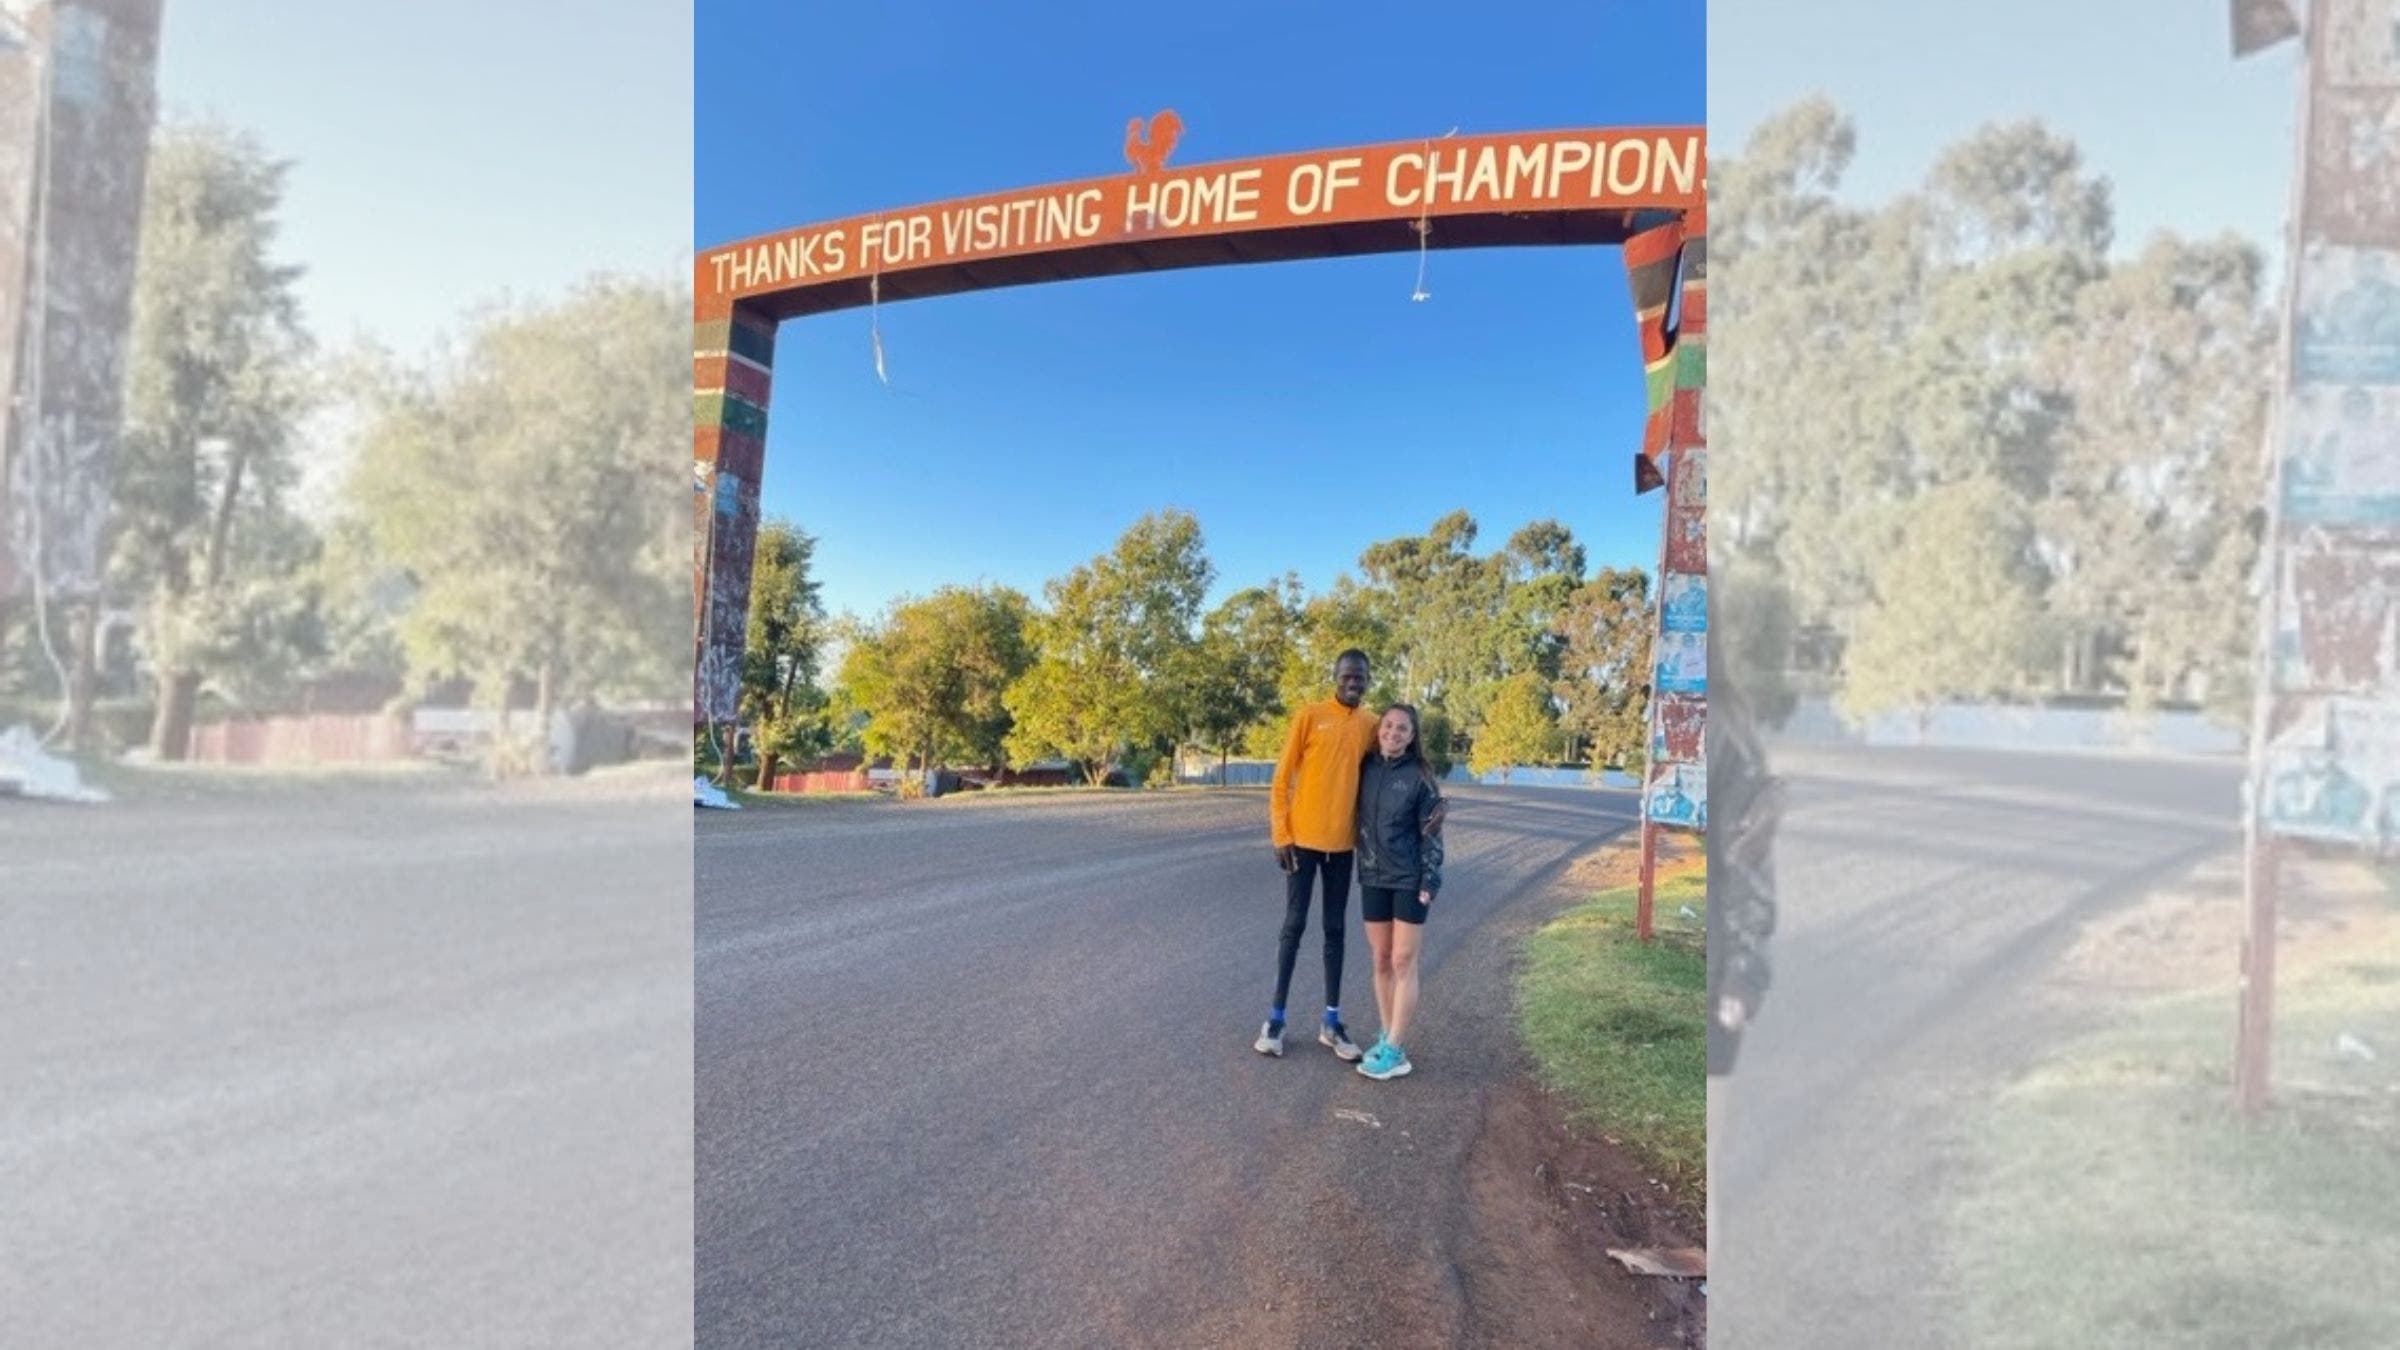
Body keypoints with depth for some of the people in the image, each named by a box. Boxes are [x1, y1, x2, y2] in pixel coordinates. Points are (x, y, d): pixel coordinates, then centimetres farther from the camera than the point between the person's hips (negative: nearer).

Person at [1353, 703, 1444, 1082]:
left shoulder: (1420, 776, -6)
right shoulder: (1365, 768, 4)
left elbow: (1431, 834, -6)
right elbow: (1355, 814, 13)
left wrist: (1429, 883, -10)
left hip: (1410, 880, -4)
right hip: (1372, 878, 4)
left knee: (1403, 962, -2)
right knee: (1381, 961, 9)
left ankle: (1395, 1051, 0)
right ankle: (1388, 1039, 18)